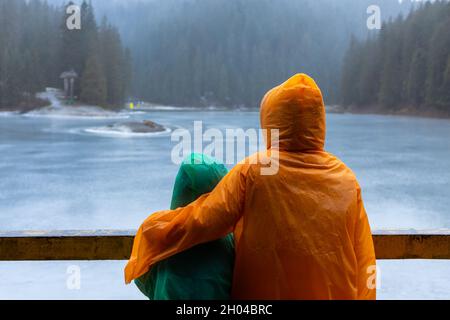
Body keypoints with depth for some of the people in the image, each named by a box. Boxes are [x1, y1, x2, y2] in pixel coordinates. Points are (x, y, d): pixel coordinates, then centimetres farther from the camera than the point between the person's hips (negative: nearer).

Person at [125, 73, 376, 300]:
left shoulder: (253, 171, -13)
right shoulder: (347, 181, -5)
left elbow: (201, 221, -13)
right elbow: (364, 264, -1)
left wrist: (151, 227, 4)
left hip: (265, 293, -2)